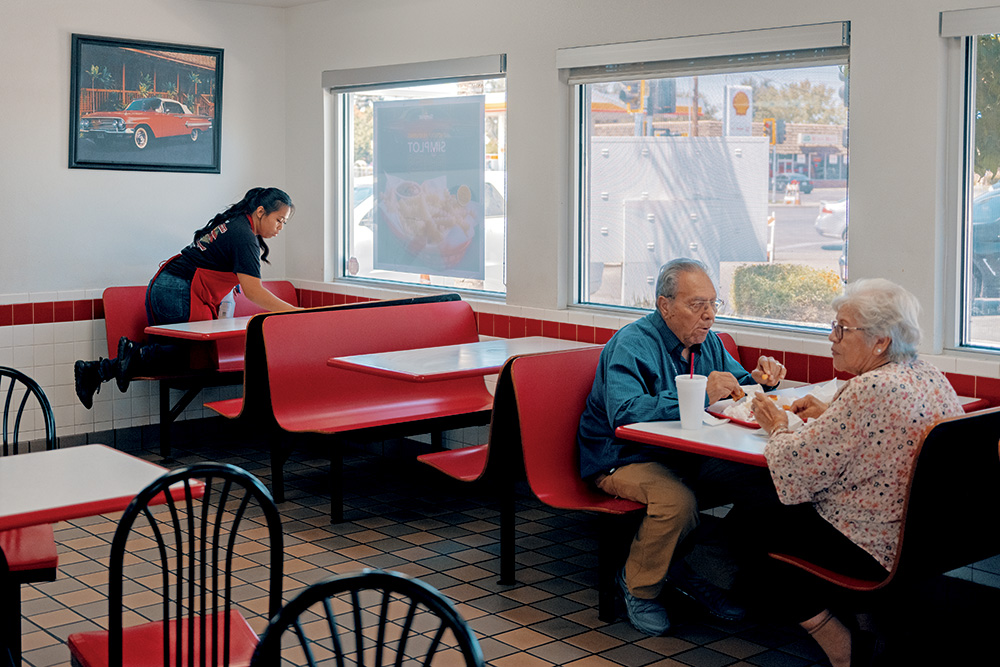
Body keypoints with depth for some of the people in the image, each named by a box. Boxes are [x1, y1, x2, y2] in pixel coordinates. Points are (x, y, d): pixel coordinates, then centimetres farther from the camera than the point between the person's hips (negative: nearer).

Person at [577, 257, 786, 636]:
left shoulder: (707, 341, 9)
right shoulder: (631, 345, -17)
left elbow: (736, 386, 20)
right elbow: (625, 412, -33)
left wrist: (759, 380, -6)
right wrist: (701, 395, -35)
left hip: (688, 457, 7)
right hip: (625, 460, -7)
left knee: (765, 480, -15)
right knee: (676, 500, -37)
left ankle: (693, 572, 0)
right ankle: (639, 588, -8)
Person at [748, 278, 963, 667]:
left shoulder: (869, 390, -26)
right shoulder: (934, 379, 3)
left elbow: (795, 468, -21)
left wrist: (778, 428, -2)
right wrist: (828, 416, 13)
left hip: (875, 552, -9)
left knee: (754, 524, 7)